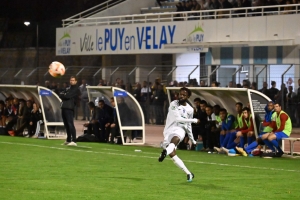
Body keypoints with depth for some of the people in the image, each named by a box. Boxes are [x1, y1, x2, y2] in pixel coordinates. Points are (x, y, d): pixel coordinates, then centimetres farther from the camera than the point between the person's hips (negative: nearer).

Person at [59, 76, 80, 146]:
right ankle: (68, 140, 19)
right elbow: (60, 95, 13)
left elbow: (68, 96, -12)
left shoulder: (76, 89, -1)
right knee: (66, 125, 11)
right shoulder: (68, 88, 23)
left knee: (70, 124, -15)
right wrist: (64, 95, -6)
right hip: (64, 107, 8)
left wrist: (63, 95, 4)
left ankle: (73, 141, -19)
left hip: (69, 108, -8)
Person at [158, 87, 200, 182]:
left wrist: (192, 139, 33)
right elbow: (178, 118, -9)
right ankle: (188, 173, 0)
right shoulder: (173, 104, 1)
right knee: (172, 154, -10)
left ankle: (165, 151, -71)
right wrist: (194, 120, -4)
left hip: (180, 129, 0)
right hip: (169, 130, 0)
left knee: (175, 139, -37)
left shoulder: (190, 109, 14)